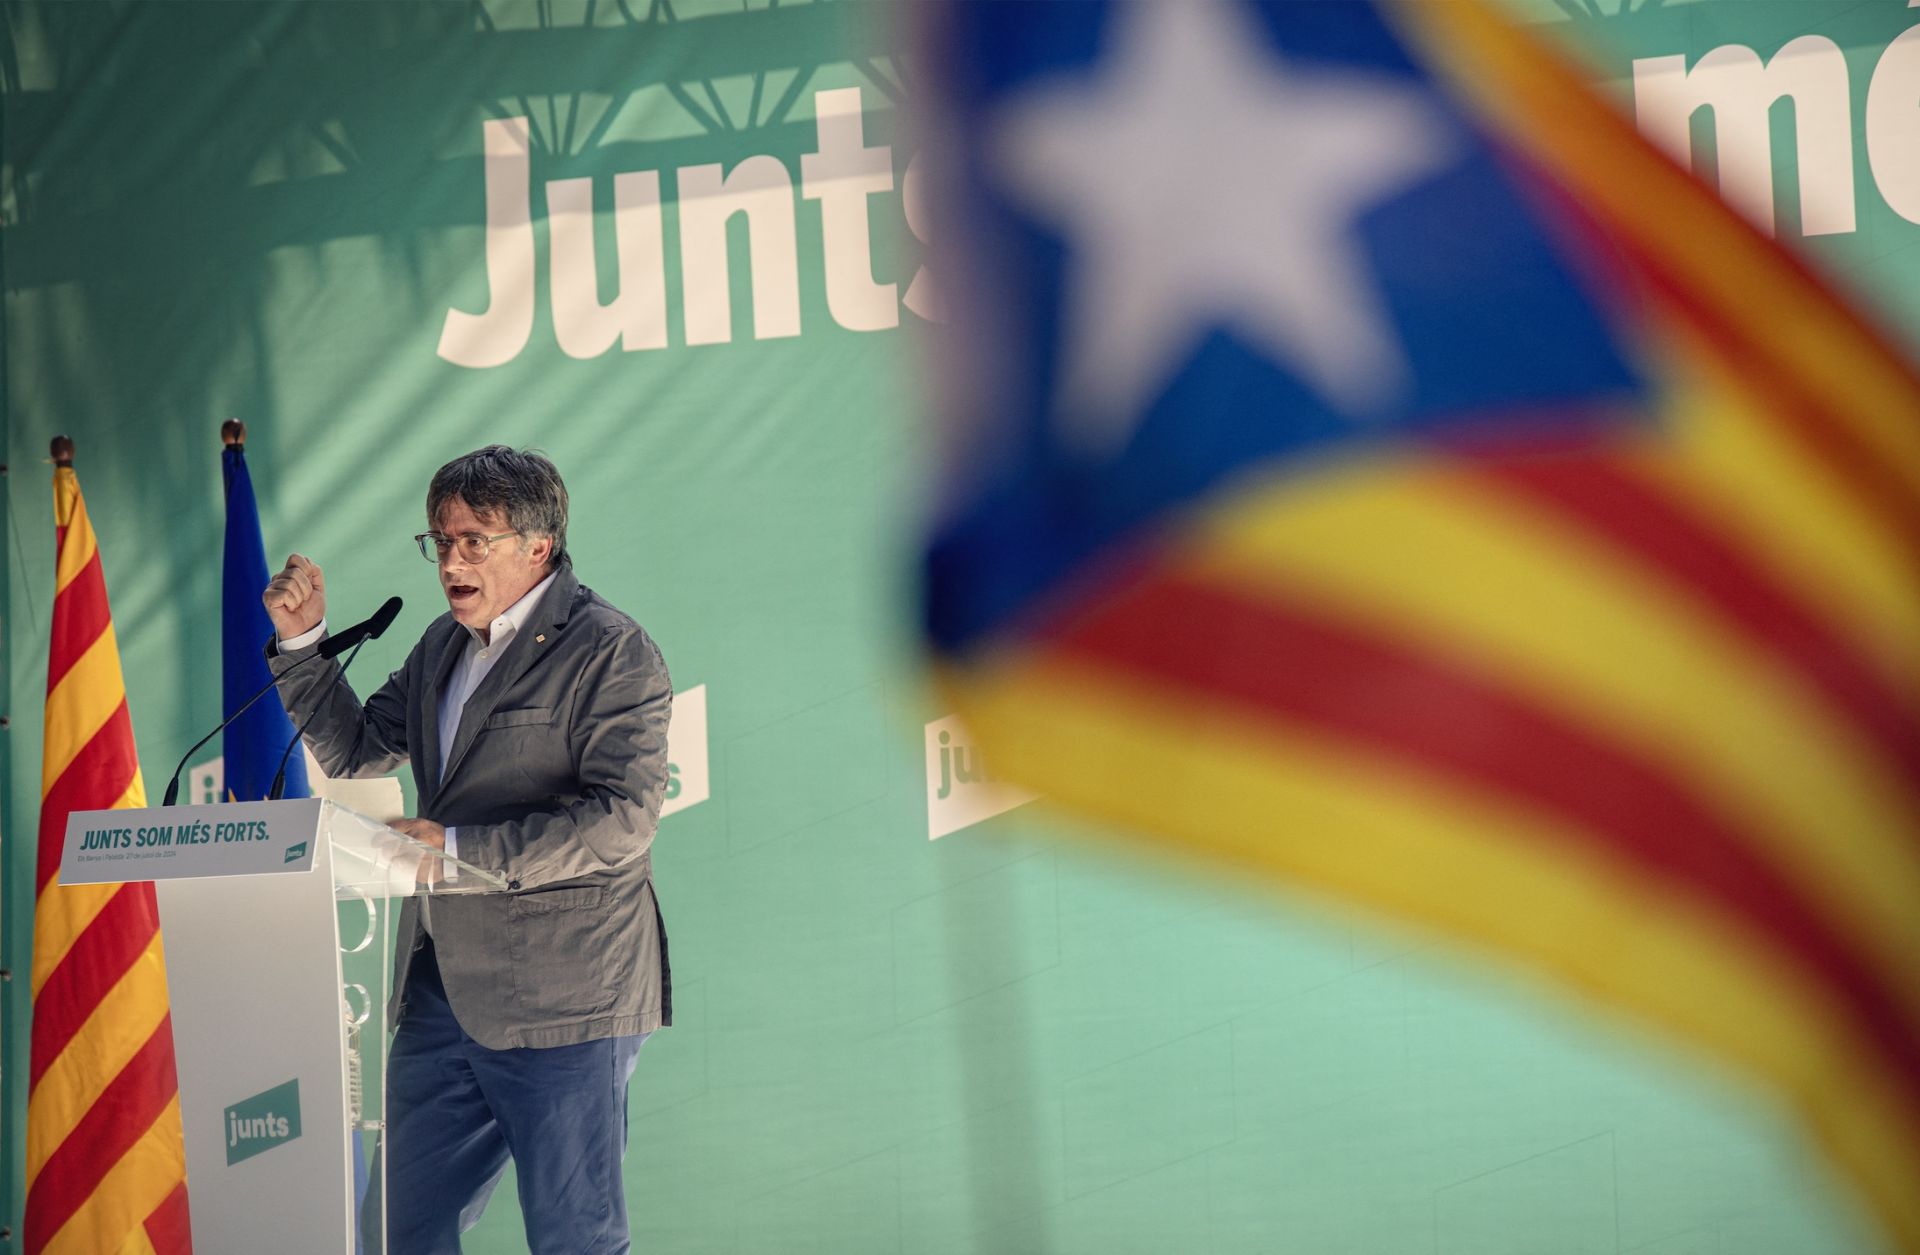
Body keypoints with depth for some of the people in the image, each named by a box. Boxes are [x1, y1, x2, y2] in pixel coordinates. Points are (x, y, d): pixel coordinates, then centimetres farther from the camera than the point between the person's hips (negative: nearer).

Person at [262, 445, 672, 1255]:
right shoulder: (444, 645, 17)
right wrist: (303, 641, 8)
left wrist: (457, 848, -22)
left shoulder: (612, 653, -8)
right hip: (441, 988, 8)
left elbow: (624, 820, -18)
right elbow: (354, 750, 23)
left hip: (560, 1002, -8)